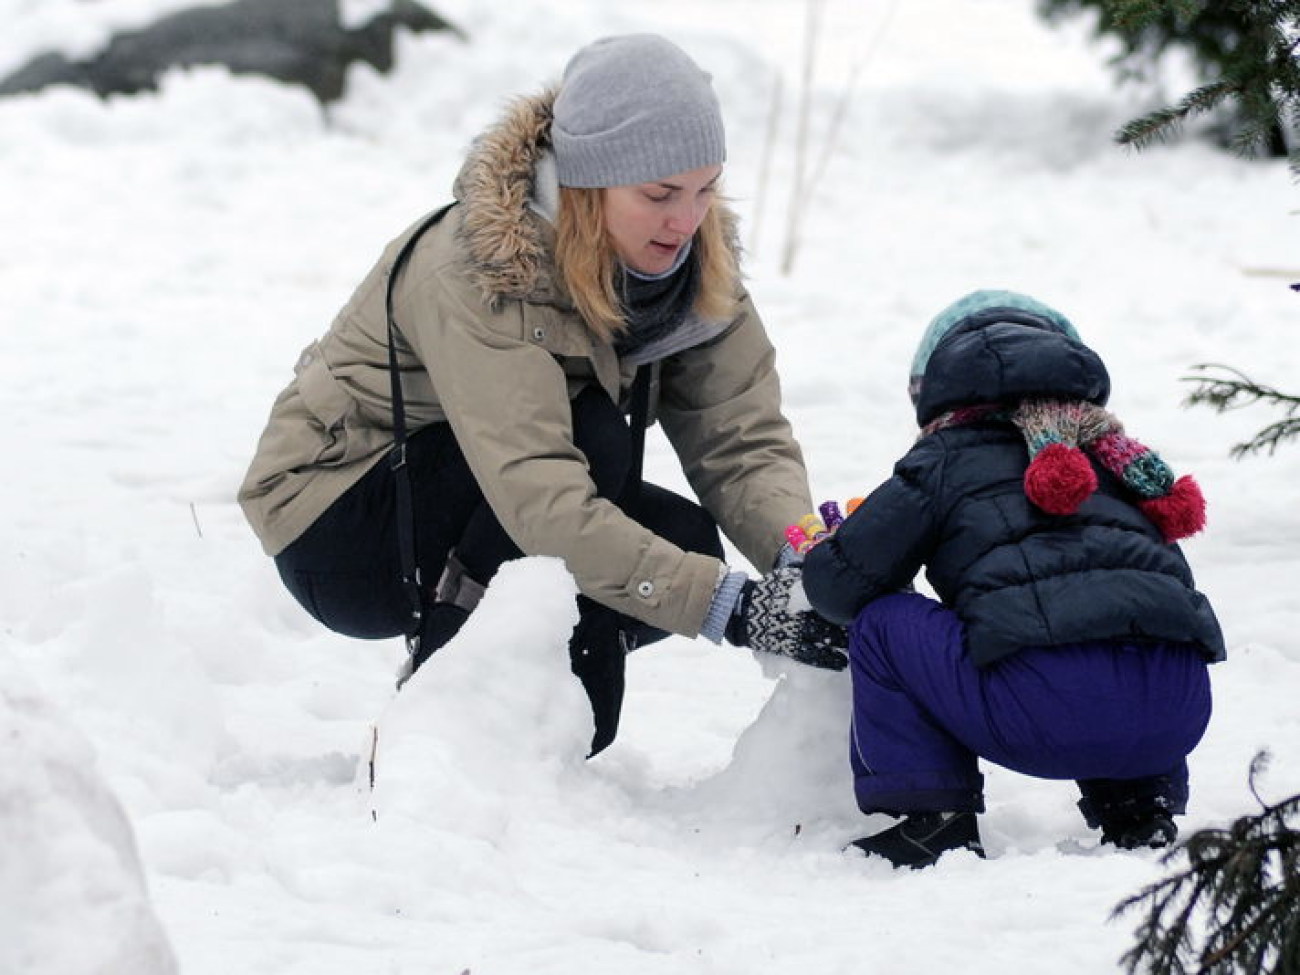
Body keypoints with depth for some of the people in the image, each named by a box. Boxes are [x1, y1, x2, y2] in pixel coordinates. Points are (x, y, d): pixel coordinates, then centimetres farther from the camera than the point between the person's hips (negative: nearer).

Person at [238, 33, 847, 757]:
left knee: (683, 544, -18)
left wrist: (805, 561, -36)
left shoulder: (692, 257, -9)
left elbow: (742, 438, -15)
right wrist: (729, 606, -47)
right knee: (591, 436, -29)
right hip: (337, 533, -7)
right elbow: (541, 500, -40)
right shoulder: (478, 272, -31)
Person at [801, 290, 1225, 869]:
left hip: (1049, 712, -5)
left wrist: (811, 552, 39)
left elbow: (842, 584, 13)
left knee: (881, 623, 18)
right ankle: (1141, 806, 21)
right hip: (1178, 716, 5)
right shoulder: (1115, 457, 31)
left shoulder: (945, 459, 17)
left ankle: (931, 818, 10)